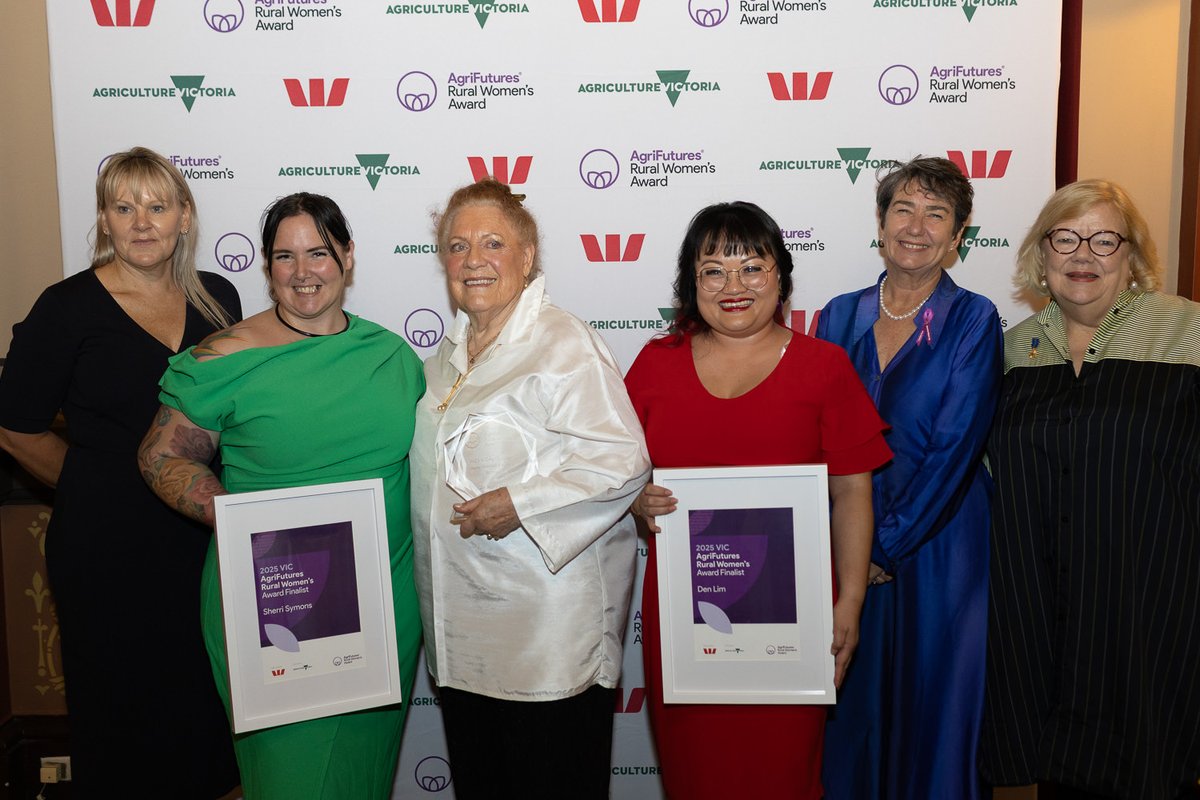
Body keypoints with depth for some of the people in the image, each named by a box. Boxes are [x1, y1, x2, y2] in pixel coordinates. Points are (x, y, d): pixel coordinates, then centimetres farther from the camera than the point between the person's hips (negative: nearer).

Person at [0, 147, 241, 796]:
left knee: (203, 707, 12)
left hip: (205, 540, 4)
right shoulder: (70, 307, -7)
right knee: (118, 704, 9)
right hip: (105, 548, -3)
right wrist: (97, 488, 4)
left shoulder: (218, 299, 4)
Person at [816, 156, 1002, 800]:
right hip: (847, 547, 3)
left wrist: (887, 546, -13)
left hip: (937, 547, -3)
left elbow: (954, 449, -11)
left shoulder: (973, 321, -4)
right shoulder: (840, 317, 5)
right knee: (851, 710, 11)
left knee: (933, 712, 7)